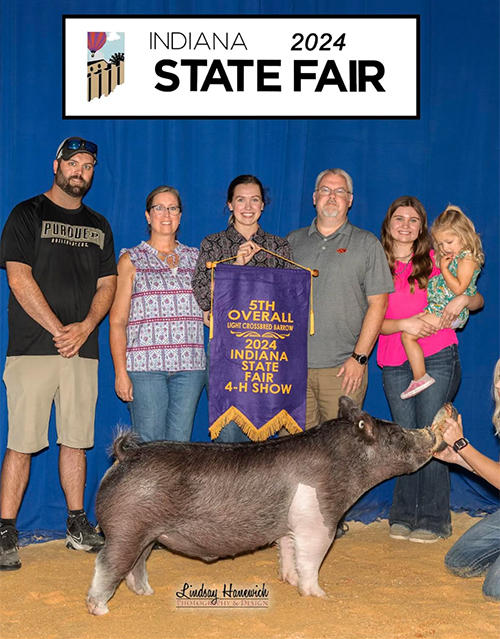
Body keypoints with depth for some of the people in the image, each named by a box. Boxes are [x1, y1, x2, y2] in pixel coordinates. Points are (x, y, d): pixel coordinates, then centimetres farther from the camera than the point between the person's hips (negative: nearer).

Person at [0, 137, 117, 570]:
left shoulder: (98, 226, 18)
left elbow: (107, 284, 13)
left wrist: (85, 327, -5)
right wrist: (58, 330, -12)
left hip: (82, 350, 4)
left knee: (76, 440, 9)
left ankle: (78, 524, 19)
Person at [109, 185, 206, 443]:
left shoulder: (194, 258, 16)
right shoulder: (132, 260, 7)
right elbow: (117, 321, 2)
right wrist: (120, 372, -7)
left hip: (190, 364, 3)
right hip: (145, 364, -3)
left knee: (181, 443, 1)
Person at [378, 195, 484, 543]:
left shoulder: (435, 260, 6)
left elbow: (478, 300, 11)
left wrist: (462, 299, -12)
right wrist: (403, 324, -15)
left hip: (437, 358, -1)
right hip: (395, 364, 2)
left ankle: (433, 520, 6)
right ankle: (404, 516, 15)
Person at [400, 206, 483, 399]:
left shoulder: (467, 258, -12)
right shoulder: (451, 257, 18)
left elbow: (458, 289, -21)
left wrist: (444, 269, -15)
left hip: (450, 312, -11)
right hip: (439, 309, 11)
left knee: (407, 335, -15)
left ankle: (420, 377, -10)